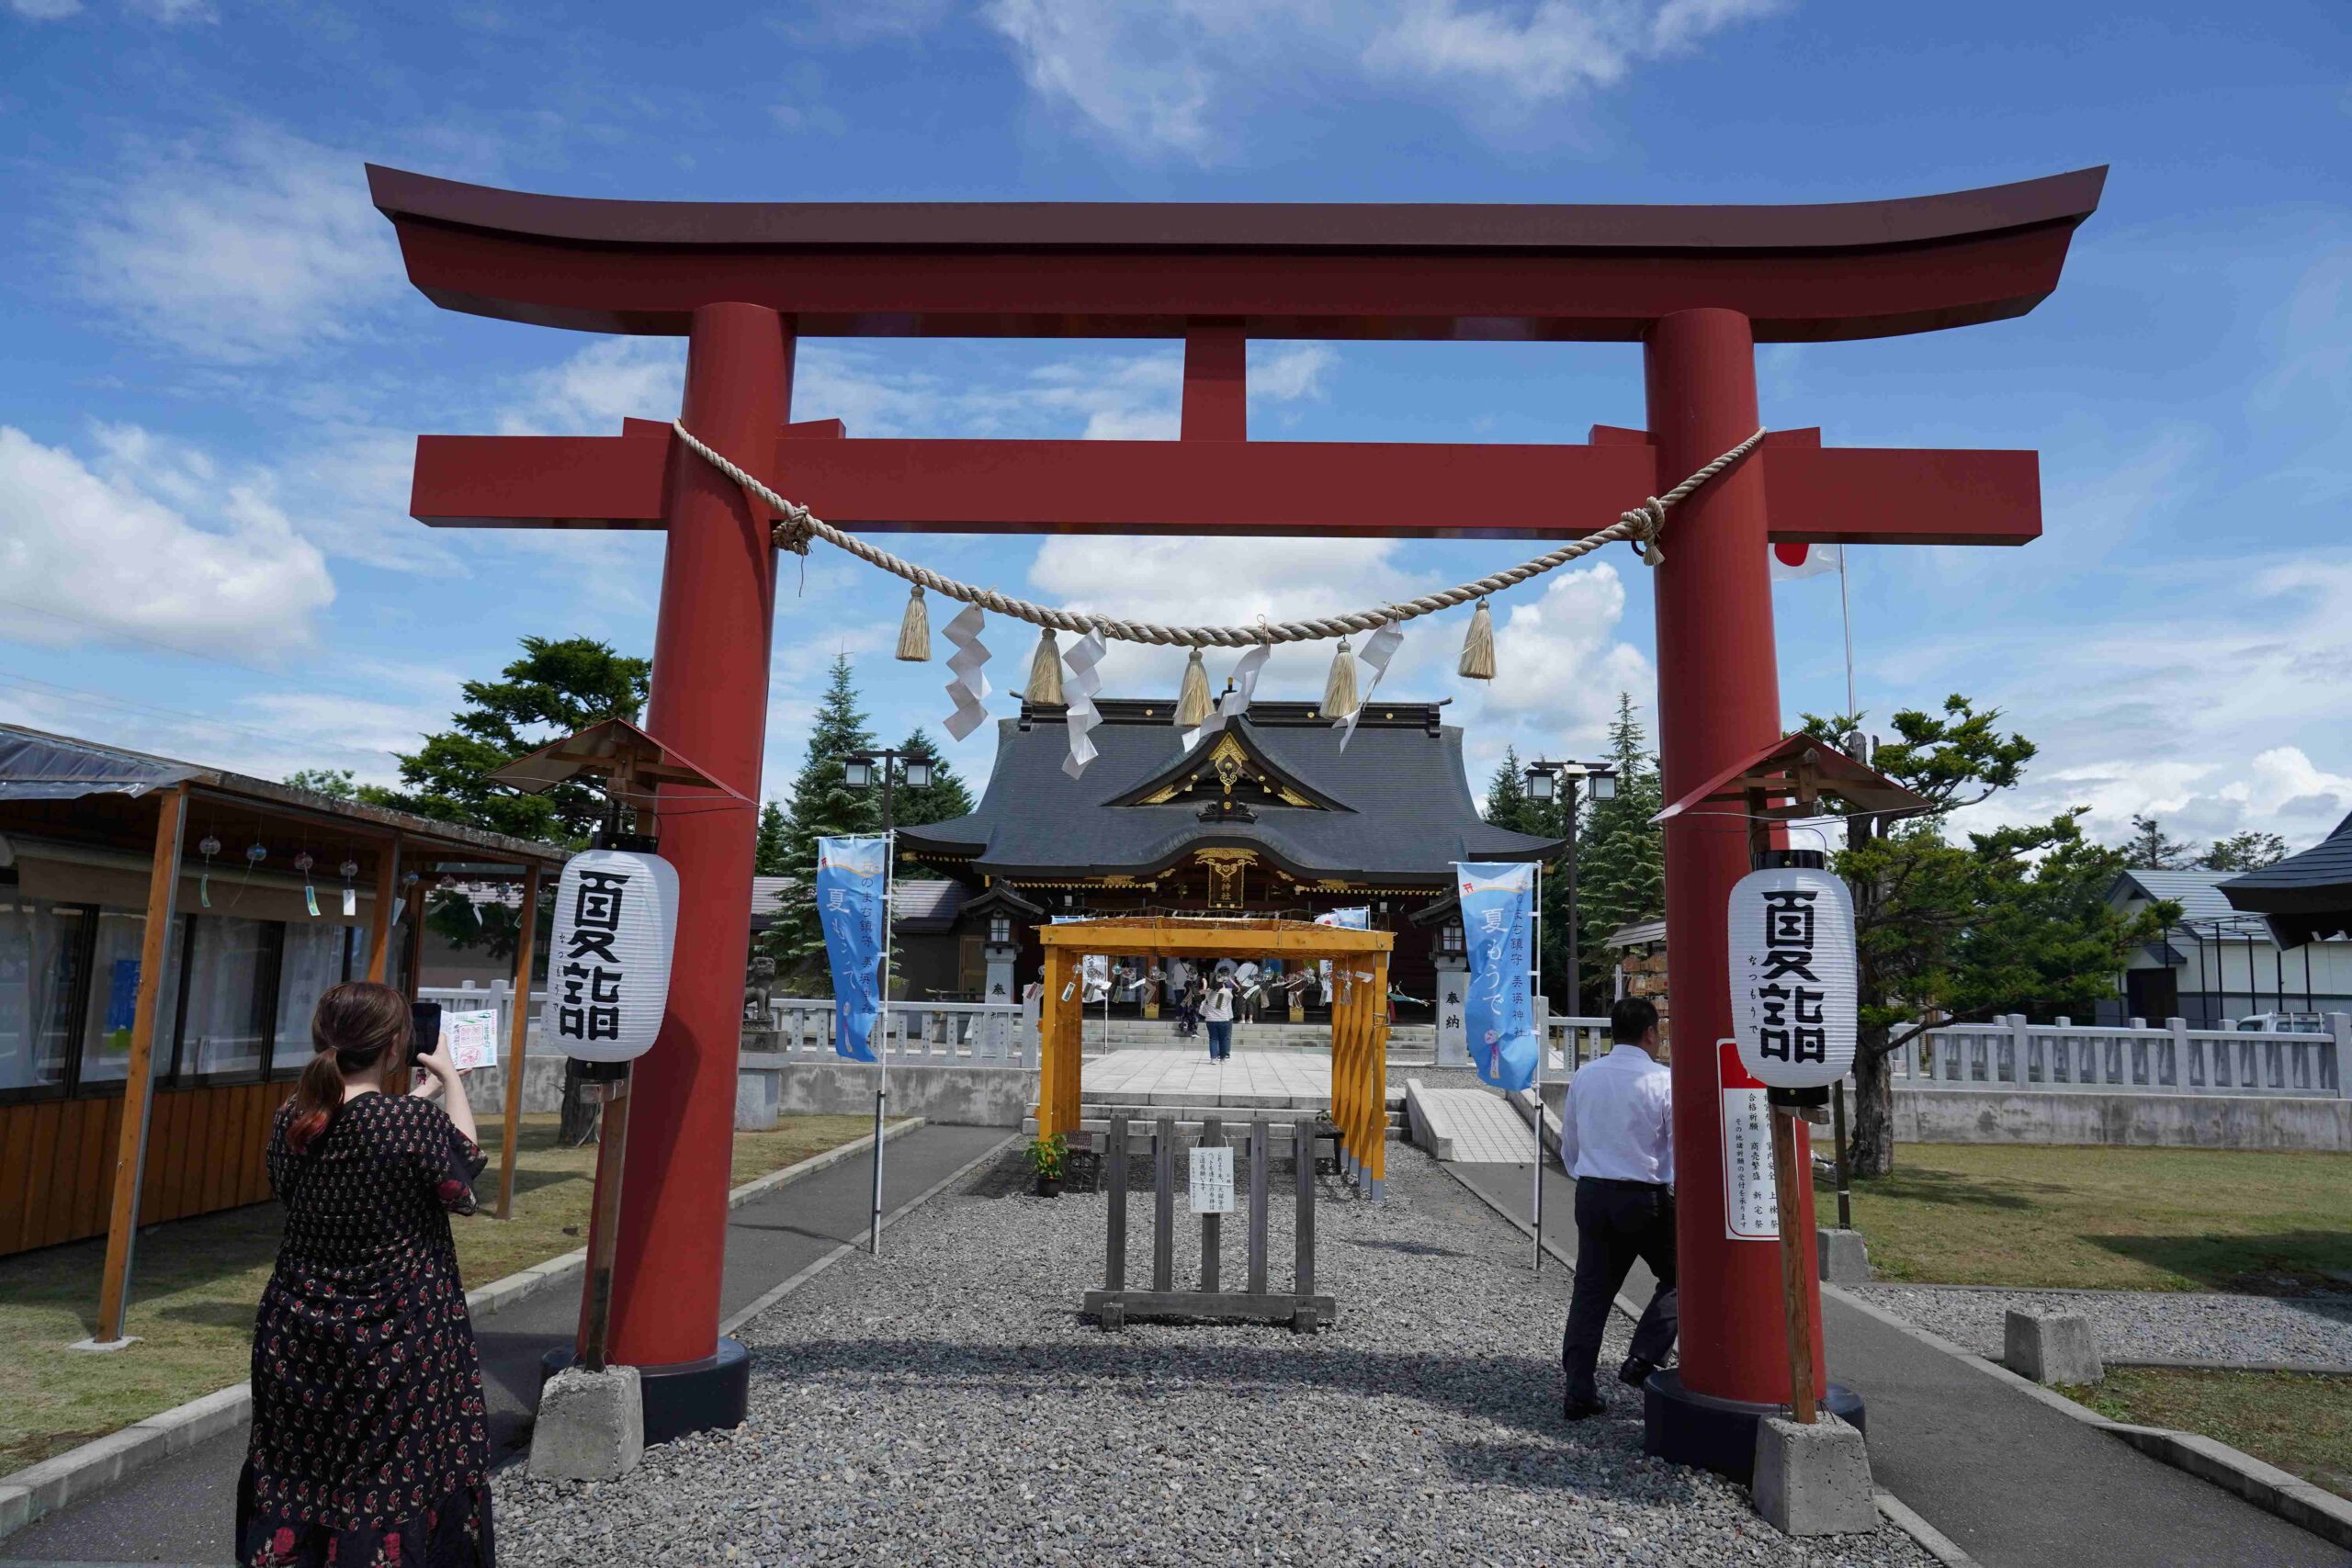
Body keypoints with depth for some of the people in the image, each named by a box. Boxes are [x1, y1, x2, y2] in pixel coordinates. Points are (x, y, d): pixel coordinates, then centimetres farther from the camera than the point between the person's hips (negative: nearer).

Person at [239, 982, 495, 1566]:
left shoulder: (293, 1118, -4)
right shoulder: (415, 1122, -21)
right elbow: (462, 1185, -3)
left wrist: (423, 1095, 19)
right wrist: (450, 1081, 5)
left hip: (299, 1338, 6)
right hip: (397, 1341, -5)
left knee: (295, 1477, 19)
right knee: (388, 1482, 7)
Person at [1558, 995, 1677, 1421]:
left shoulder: (1584, 1077, 5)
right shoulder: (1664, 1081, -10)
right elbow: (1680, 1151, -8)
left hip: (1592, 1193, 5)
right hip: (1647, 1197, -4)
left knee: (1590, 1289, 10)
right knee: (1678, 1278, 16)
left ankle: (1578, 1391, 9)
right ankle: (1643, 1360, 2)